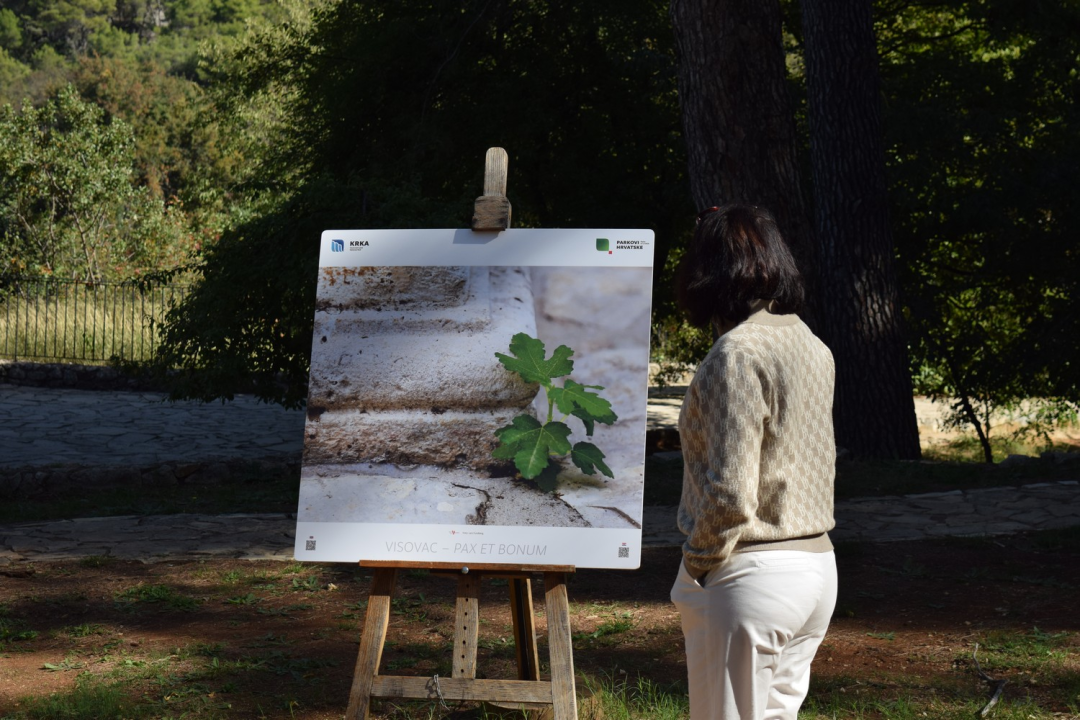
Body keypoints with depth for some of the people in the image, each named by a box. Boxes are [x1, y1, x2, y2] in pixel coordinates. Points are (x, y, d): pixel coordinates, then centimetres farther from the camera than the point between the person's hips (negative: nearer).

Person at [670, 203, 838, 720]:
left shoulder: (737, 353, -16)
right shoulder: (813, 349, 9)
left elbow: (729, 493, -19)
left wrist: (698, 560, -8)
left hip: (750, 575, -8)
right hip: (818, 563, 8)